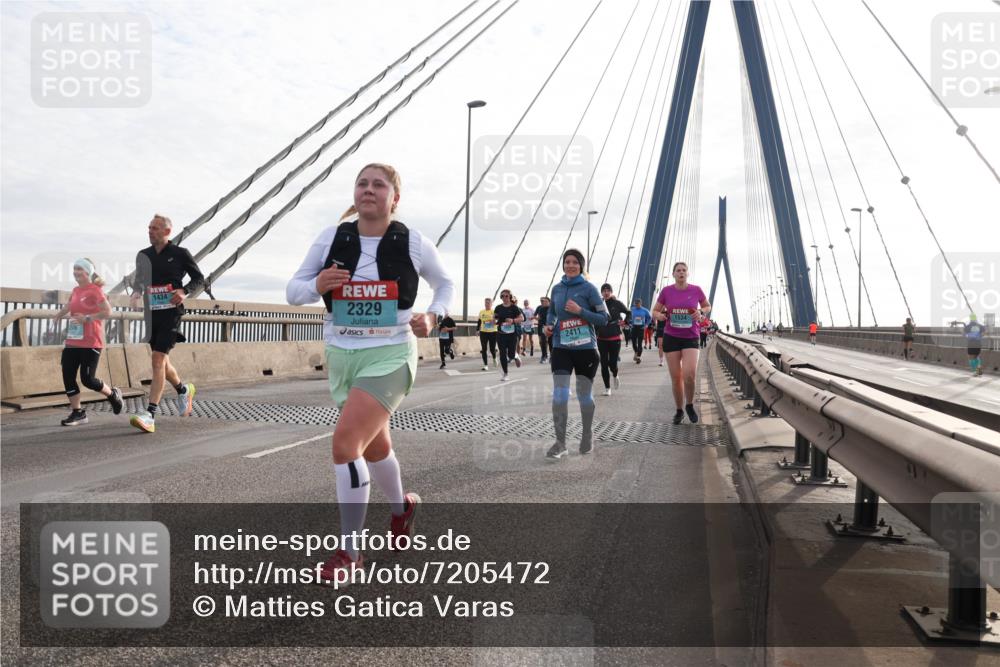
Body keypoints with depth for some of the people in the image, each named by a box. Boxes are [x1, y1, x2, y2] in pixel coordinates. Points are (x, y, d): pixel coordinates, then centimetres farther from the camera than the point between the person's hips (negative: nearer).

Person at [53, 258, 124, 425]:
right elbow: (67, 307, 31)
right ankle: (77, 413, 11)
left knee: (87, 379, -8)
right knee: (68, 377, 1)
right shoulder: (75, 291, 13)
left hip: (91, 343, -7)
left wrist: (87, 318, -24)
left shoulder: (95, 290, -9)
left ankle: (113, 394, 20)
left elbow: (108, 312, -18)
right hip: (72, 342, 7)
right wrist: (57, 316, 14)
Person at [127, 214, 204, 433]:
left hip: (171, 312, -6)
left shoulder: (180, 253, -2)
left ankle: (150, 415, -18)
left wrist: (184, 291, -13)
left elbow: (199, 278, 5)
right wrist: (136, 292, -1)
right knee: (162, 362, 15)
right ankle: (183, 389, 43)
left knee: (158, 360, -16)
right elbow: (138, 280, 22)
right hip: (152, 313, 6)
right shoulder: (144, 255, 11)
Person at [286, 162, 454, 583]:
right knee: (374, 446, 19)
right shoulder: (331, 238, -1)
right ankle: (401, 506, 50)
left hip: (389, 355, -4)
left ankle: (349, 551, -6)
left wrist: (432, 315, -7)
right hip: (341, 355, 4)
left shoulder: (414, 244, -6)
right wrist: (316, 286, -20)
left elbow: (446, 284, 12)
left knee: (345, 441, -20)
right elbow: (292, 291, 2)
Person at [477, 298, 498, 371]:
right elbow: (479, 322, 16)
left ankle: (494, 358, 33)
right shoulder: (481, 312, 8)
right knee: (484, 349, -1)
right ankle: (485, 365, 5)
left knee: (492, 349, -1)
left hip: (493, 332, -3)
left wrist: (496, 322, -22)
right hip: (483, 332, 3)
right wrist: (477, 330, 11)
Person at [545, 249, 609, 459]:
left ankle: (588, 437, 30)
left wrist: (580, 311, -19)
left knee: (584, 395, 10)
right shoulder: (557, 288, 5)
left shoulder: (588, 288, -6)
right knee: (559, 395, -7)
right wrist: (549, 324, 3)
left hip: (586, 349, -2)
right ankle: (560, 442, 1)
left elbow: (604, 318, -8)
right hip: (561, 348, 2)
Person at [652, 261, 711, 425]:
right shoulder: (666, 291, -1)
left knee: (689, 375, -17)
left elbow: (708, 306, 15)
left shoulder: (696, 290, -1)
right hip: (671, 337, 1)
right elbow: (655, 312, 7)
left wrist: (701, 312, -7)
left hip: (691, 337, -1)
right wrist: (659, 315, -16)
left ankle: (690, 405, 9)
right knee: (676, 377, 4)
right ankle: (679, 410, 22)